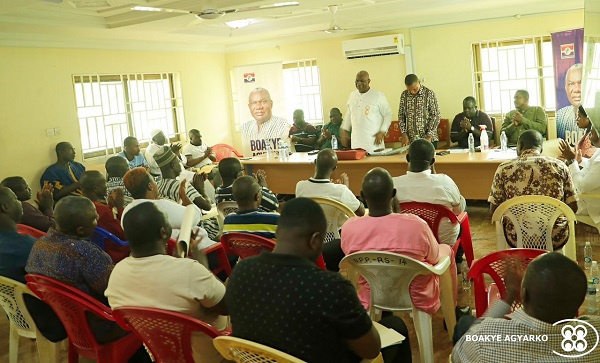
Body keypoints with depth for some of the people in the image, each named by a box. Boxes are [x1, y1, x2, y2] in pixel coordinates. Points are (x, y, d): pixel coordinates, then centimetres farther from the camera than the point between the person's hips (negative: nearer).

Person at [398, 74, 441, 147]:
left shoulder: (429, 94, -7)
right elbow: (401, 116, 8)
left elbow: (436, 116, -8)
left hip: (428, 139, -2)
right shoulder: (404, 95, 2)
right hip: (411, 139, 3)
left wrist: (429, 137, -15)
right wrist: (404, 134, -2)